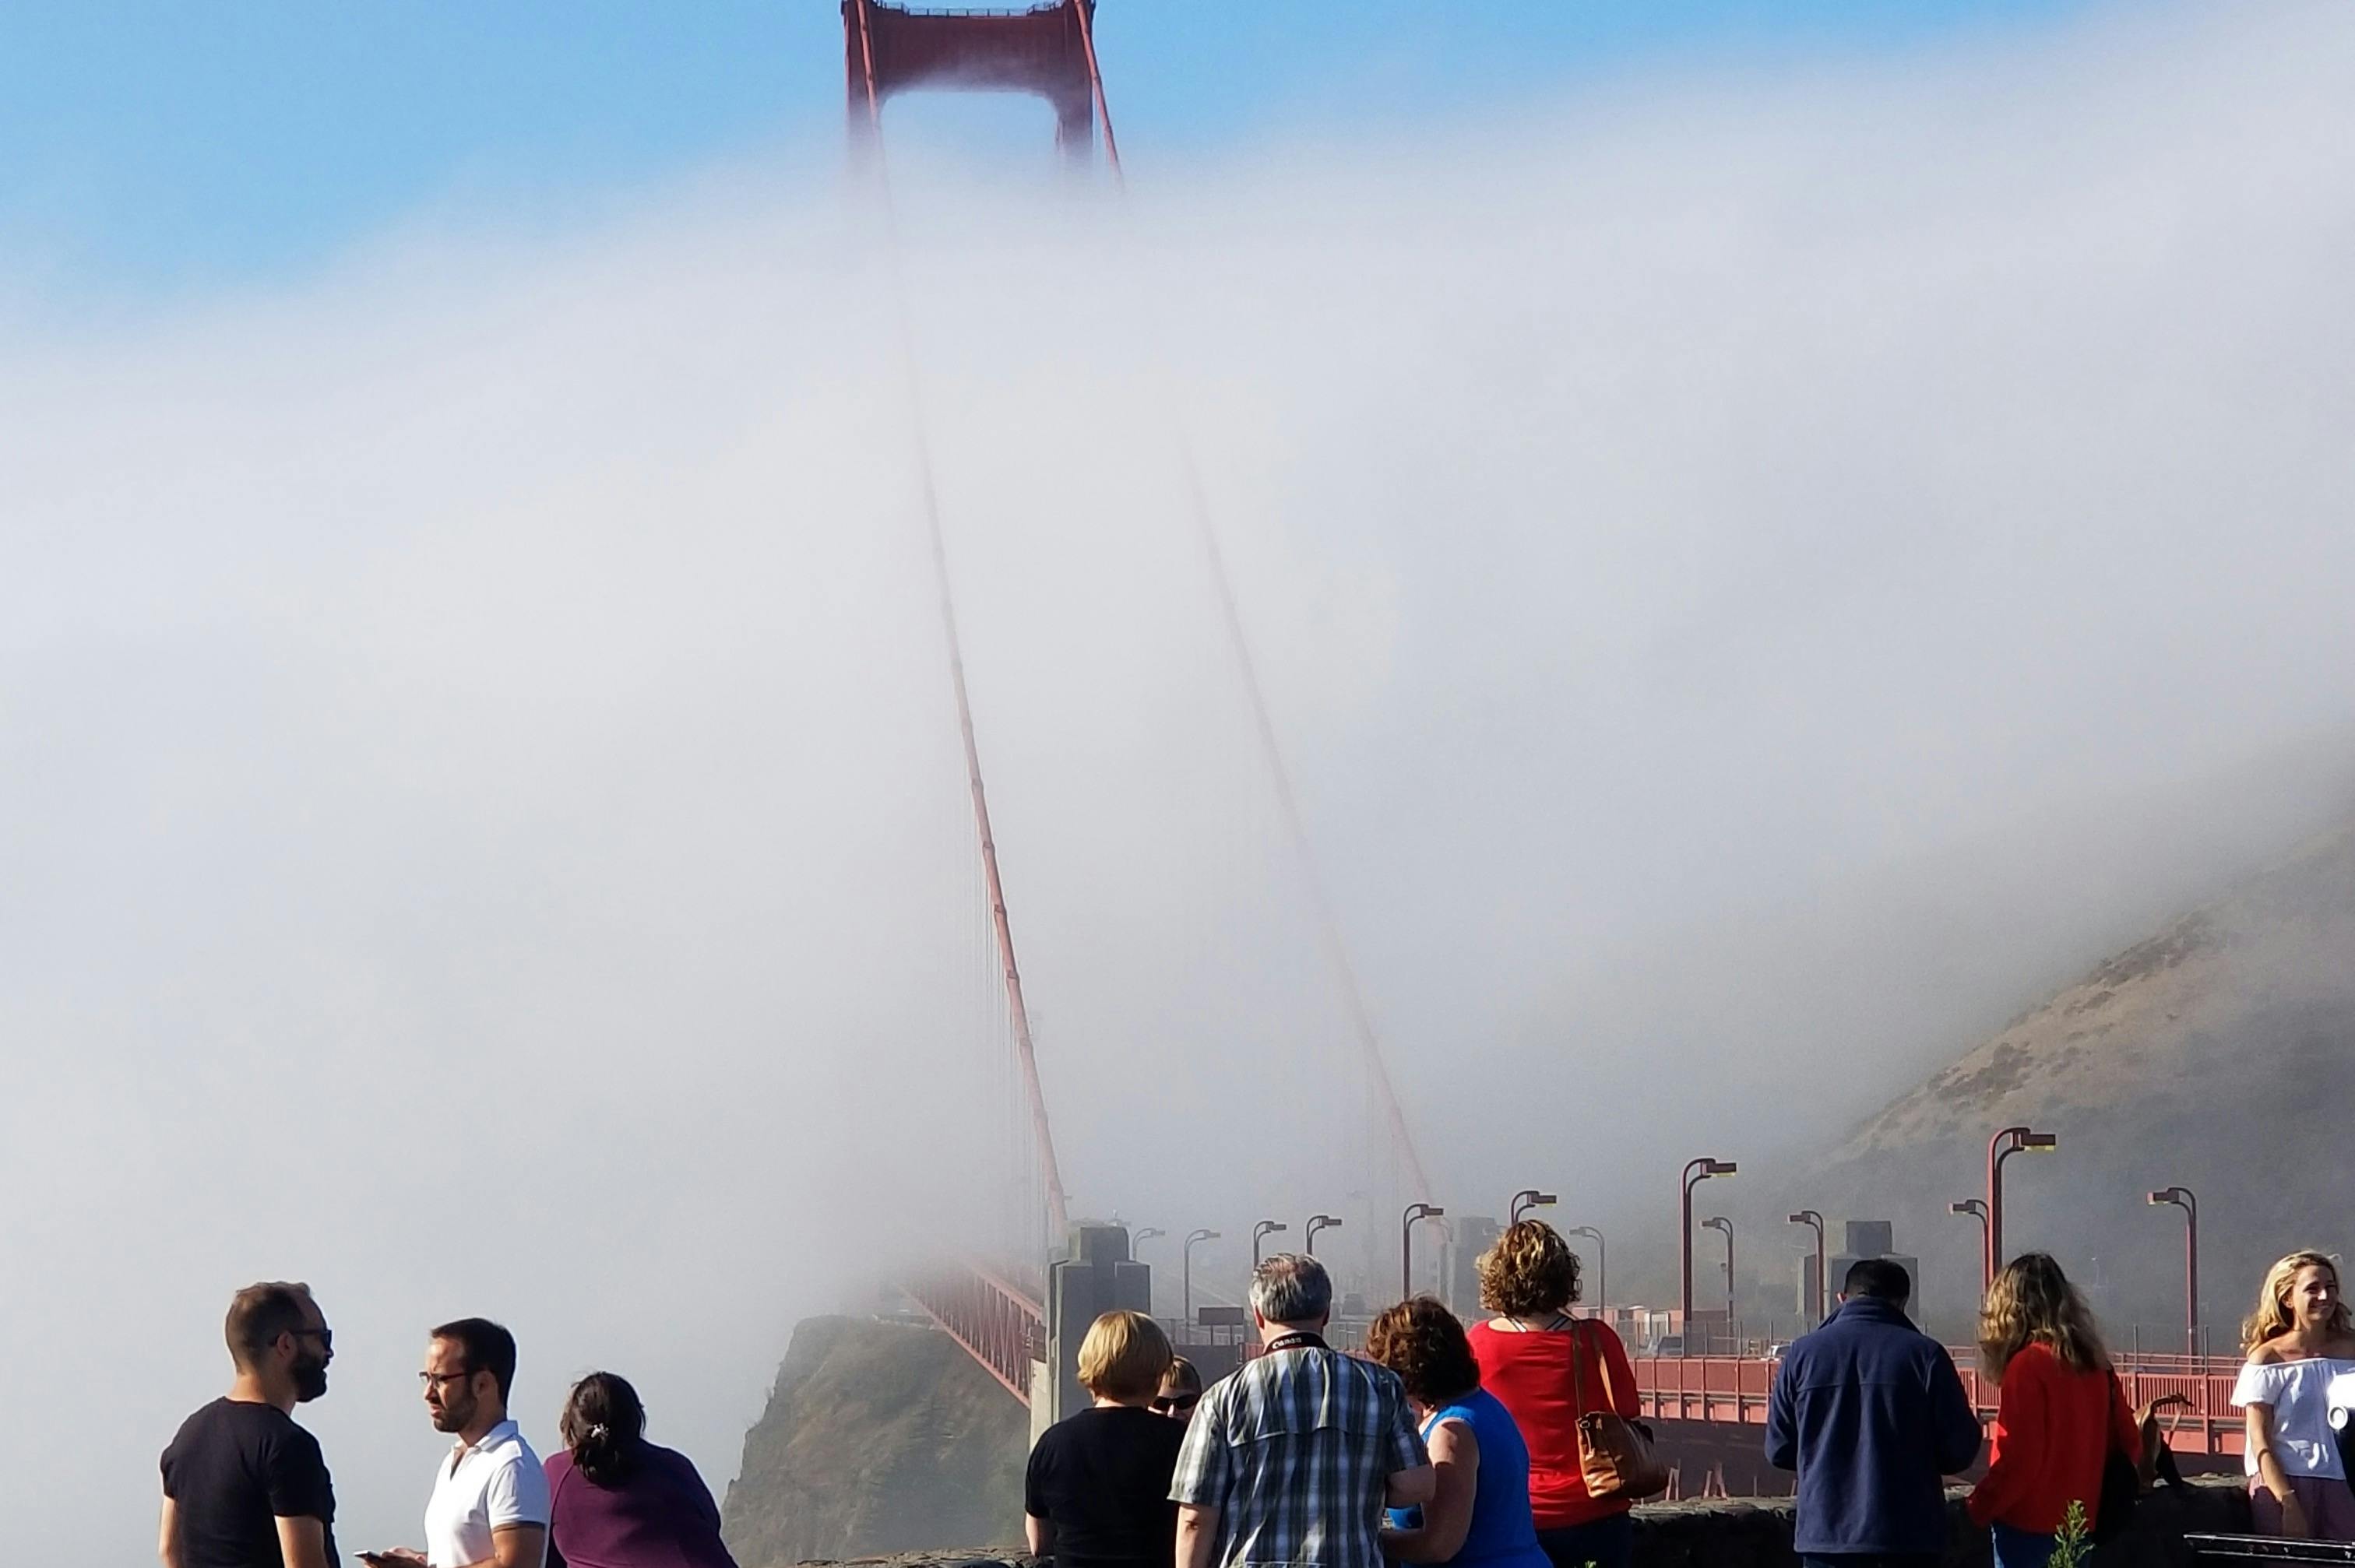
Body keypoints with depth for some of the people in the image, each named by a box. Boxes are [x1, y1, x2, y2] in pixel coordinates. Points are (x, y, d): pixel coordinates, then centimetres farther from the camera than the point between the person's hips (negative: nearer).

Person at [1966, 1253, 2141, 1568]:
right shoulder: (2095, 1365, 8)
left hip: (2029, 1522, -7)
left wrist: (1980, 1507, -7)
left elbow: (2018, 1458, -17)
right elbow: (2128, 1443, 11)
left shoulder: (2028, 1365, -13)